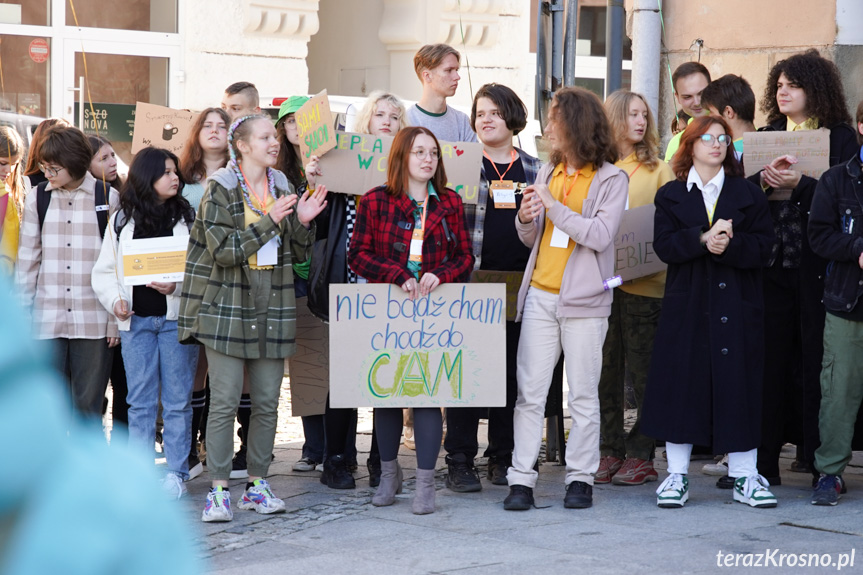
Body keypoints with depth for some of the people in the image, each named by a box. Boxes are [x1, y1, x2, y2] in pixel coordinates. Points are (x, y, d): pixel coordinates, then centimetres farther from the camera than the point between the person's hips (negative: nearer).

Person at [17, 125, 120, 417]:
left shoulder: (108, 198, 2)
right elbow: (27, 259, 10)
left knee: (88, 405, 4)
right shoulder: (37, 198, 7)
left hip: (94, 322, -1)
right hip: (47, 319, 2)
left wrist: (116, 318, -2)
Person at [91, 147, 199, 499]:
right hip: (136, 321, 1)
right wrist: (115, 300, -6)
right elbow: (103, 271, 10)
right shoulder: (121, 220, 8)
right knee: (140, 401, 5)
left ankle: (176, 473, 10)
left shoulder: (188, 217, 4)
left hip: (177, 318, -1)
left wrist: (178, 286, -16)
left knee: (177, 400, 2)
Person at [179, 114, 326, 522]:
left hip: (273, 310, 5)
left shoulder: (282, 188, 12)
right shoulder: (220, 189, -4)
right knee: (224, 401, -6)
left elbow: (297, 254, 15)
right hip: (228, 309, -5)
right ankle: (219, 490, -2)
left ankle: (257, 483, 17)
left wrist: (303, 222, -4)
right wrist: (270, 220, -17)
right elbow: (224, 250, -14)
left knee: (267, 402, 7)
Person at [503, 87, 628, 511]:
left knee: (583, 395, 2)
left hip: (583, 300, -4)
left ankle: (580, 478, 10)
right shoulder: (548, 172, 13)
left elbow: (600, 235, -14)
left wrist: (552, 206, -14)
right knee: (529, 393, 0)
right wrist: (526, 218, -4)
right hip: (540, 296, 4)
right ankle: (521, 480, 1)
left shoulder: (611, 178, -2)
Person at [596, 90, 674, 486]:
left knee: (642, 371, 0)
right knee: (605, 368, 5)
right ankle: (609, 451, 12)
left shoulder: (658, 170, 7)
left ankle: (641, 455, 5)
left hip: (644, 284, -2)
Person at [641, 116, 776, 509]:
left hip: (736, 303, 0)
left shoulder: (748, 194, 10)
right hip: (687, 303, 0)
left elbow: (762, 246, -1)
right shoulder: (671, 195, 10)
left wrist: (728, 244, -18)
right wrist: (702, 239, -19)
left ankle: (744, 476, 7)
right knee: (682, 383, -1)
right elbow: (664, 246, -5)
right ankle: (677, 476, 6)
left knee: (737, 383, 0)